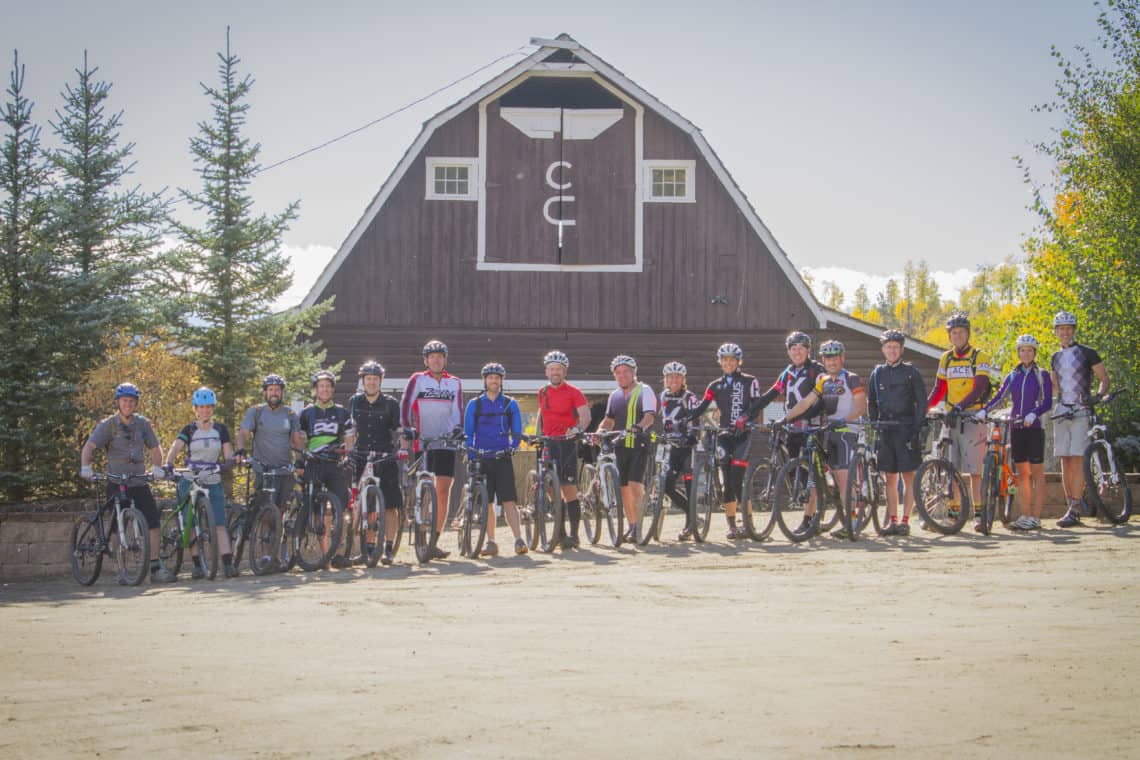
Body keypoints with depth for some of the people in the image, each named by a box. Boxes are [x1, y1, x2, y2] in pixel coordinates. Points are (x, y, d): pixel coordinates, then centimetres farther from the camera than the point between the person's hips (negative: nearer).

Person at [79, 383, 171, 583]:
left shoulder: (142, 423, 5)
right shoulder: (108, 425, -5)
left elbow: (154, 448, 10)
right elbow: (89, 446, -16)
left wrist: (157, 467, -9)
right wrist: (85, 467, -33)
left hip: (139, 481, 3)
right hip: (116, 482, -3)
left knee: (152, 521, -6)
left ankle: (155, 568, -1)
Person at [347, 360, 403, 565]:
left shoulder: (390, 404, 0)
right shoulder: (355, 402, 9)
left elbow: (399, 431, -1)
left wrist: (403, 448, -16)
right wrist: (347, 451, 11)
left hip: (386, 458, -2)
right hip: (361, 458, 3)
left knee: (390, 506, -7)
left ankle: (388, 549, -3)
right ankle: (369, 548, 10)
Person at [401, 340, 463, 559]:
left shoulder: (454, 383, 13)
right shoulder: (417, 380, 4)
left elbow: (457, 410, 12)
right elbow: (405, 407, 1)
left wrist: (458, 429, -5)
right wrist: (407, 429, -10)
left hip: (446, 443, 3)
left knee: (443, 492, -1)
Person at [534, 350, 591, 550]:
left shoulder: (573, 392, -4)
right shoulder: (543, 392, 13)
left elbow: (585, 415, -16)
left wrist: (577, 429, -36)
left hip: (566, 443, -5)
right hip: (547, 444, 5)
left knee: (569, 490, -7)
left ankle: (574, 535, -1)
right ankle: (560, 533, 12)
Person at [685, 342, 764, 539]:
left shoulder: (749, 382, 5)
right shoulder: (715, 386, 14)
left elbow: (756, 405, -8)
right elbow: (701, 407, 3)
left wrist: (745, 420, -27)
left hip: (743, 434, -4)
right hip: (724, 435, 4)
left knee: (737, 480, -15)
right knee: (727, 483, -1)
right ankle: (731, 525, 4)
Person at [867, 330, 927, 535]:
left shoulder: (910, 372, 1)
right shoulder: (877, 373, 12)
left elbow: (921, 402, -1)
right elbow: (871, 403, 17)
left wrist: (917, 429, -9)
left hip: (906, 430, -4)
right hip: (885, 431, 4)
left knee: (908, 478, -3)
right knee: (890, 478, 5)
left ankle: (905, 520, -3)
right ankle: (892, 521, 9)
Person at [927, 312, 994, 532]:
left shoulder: (980, 357, -2)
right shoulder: (946, 359, 14)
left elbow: (979, 388, -13)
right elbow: (939, 389, 15)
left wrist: (960, 406, -26)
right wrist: (923, 407, -2)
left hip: (972, 417, -5)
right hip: (951, 418, 5)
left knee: (974, 470, -9)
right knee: (951, 468, 4)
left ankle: (978, 513, -8)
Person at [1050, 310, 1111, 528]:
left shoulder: (1087, 353, 0)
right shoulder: (1055, 358, 16)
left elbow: (1105, 379, 0)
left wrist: (1098, 396, -16)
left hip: (1081, 411, -6)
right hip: (1061, 411, 6)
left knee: (1077, 460, -12)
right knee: (1065, 462, 3)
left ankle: (1074, 511, -15)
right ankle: (1071, 506, 8)